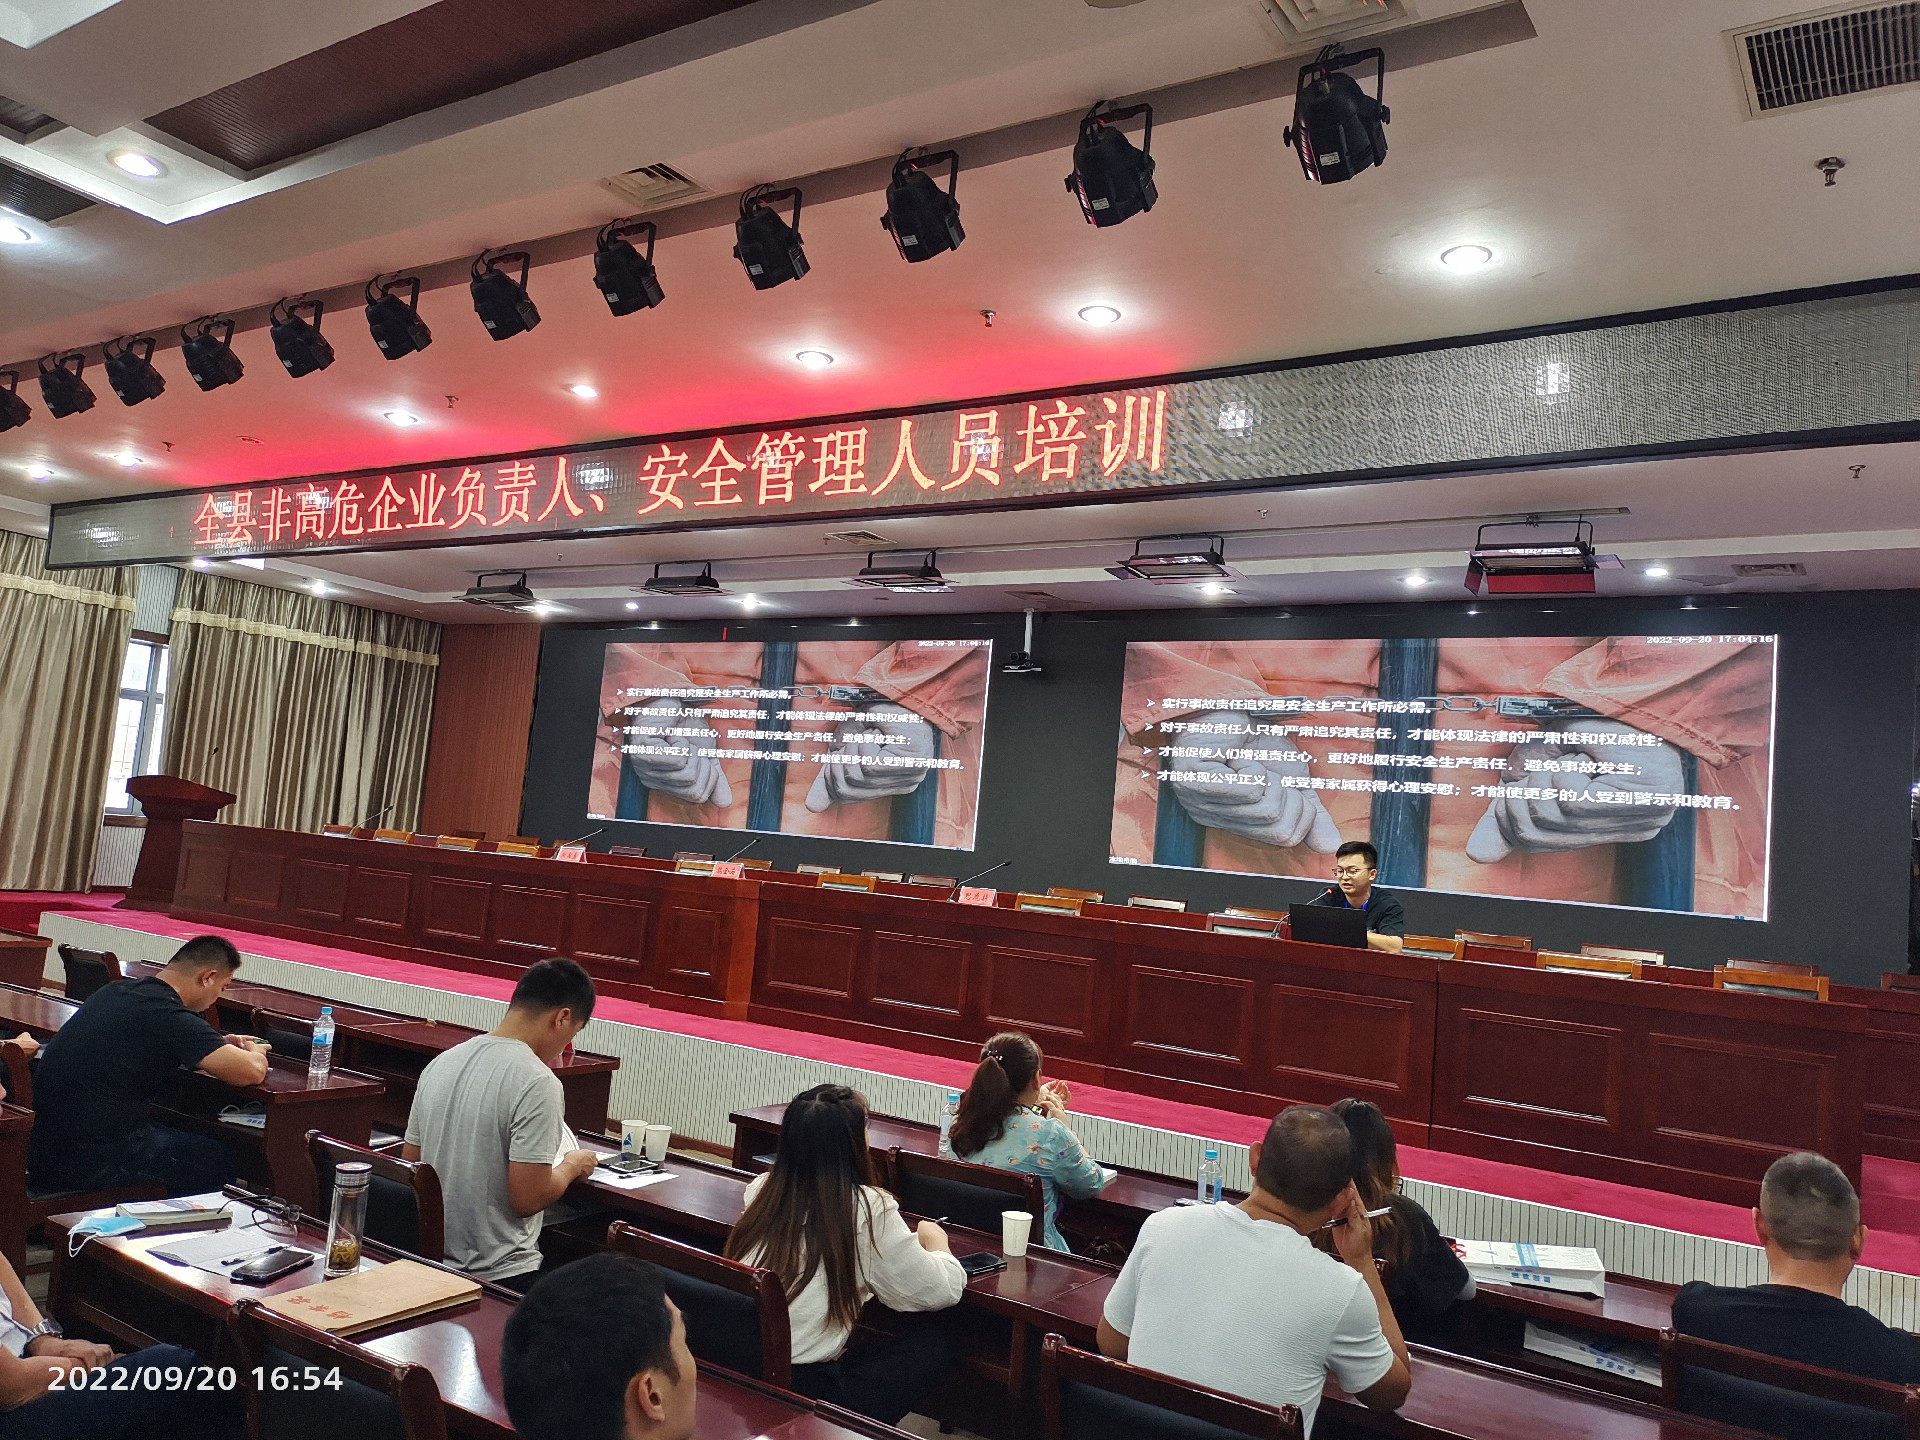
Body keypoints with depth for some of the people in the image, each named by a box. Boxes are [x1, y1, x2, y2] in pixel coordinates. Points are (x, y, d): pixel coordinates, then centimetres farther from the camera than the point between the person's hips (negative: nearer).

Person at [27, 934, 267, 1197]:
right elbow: (252, 1072, -23)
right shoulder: (168, 1014, -19)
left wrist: (221, 1045, 19)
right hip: (91, 1160, -9)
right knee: (222, 1160, 5)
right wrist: (255, 1052, 2)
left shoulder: (115, 991, 7)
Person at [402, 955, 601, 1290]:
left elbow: (411, 1162, 12)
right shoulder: (538, 1083, -21)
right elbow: (528, 1198, -22)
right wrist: (572, 1165, -3)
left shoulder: (438, 1064, 3)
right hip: (501, 1276, -8)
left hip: (432, 1265, 8)